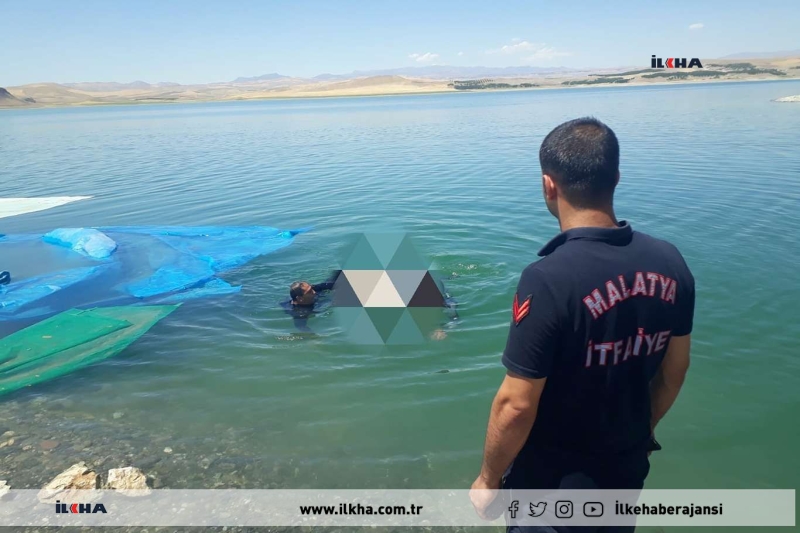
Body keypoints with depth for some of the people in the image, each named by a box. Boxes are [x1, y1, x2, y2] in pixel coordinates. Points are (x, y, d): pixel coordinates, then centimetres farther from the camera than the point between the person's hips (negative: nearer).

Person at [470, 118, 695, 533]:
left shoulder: (548, 280, -31)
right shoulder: (670, 263, -11)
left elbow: (516, 406, -25)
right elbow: (674, 370, 2)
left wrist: (488, 480, -8)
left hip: (554, 480, -5)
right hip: (629, 467, 5)